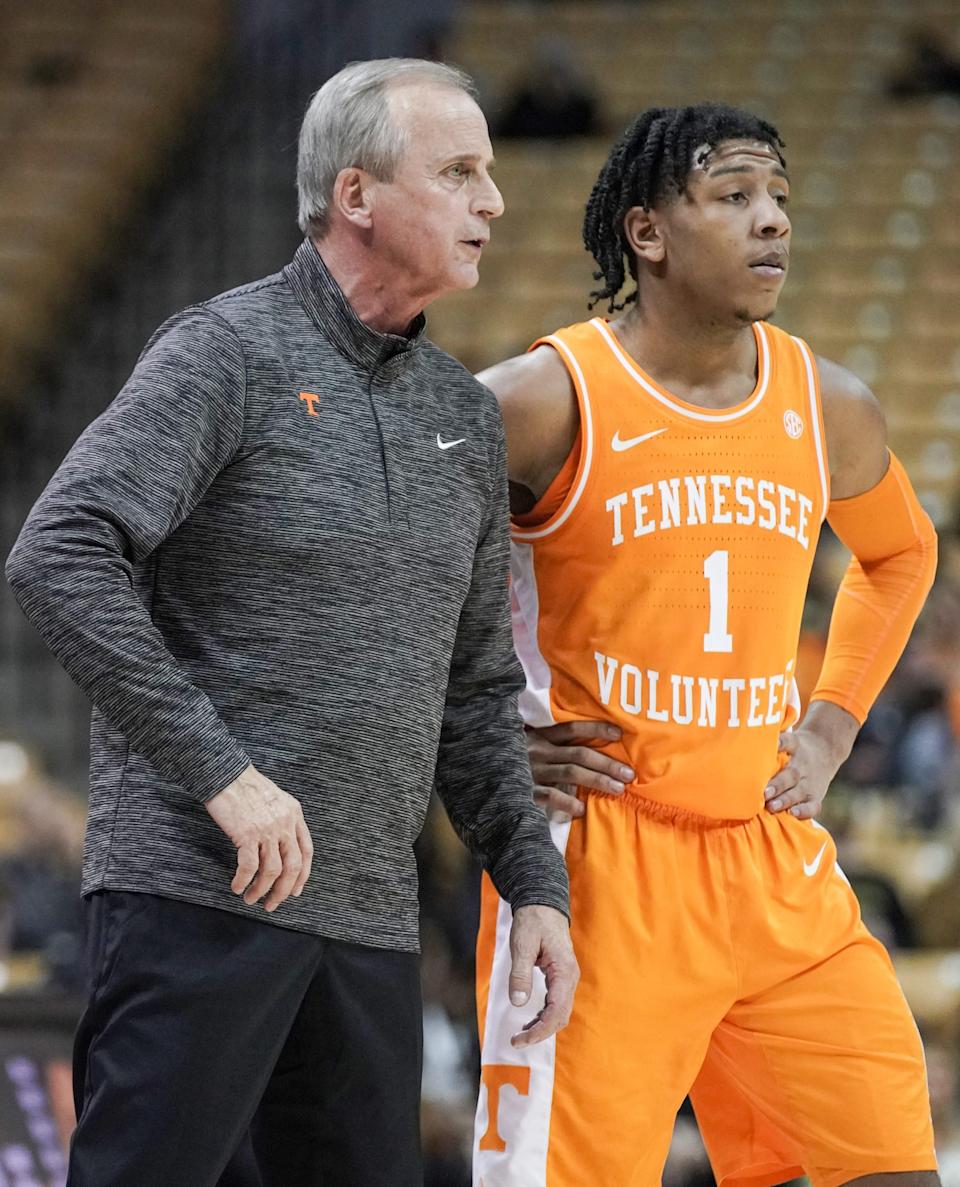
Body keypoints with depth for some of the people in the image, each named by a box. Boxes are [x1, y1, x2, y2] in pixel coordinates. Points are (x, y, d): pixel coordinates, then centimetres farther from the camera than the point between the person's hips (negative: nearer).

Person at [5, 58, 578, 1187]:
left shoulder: (465, 417, 16)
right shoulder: (226, 354, -5)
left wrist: (533, 882, 13)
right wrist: (222, 771, -20)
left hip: (369, 923, 7)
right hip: (200, 889, -7)